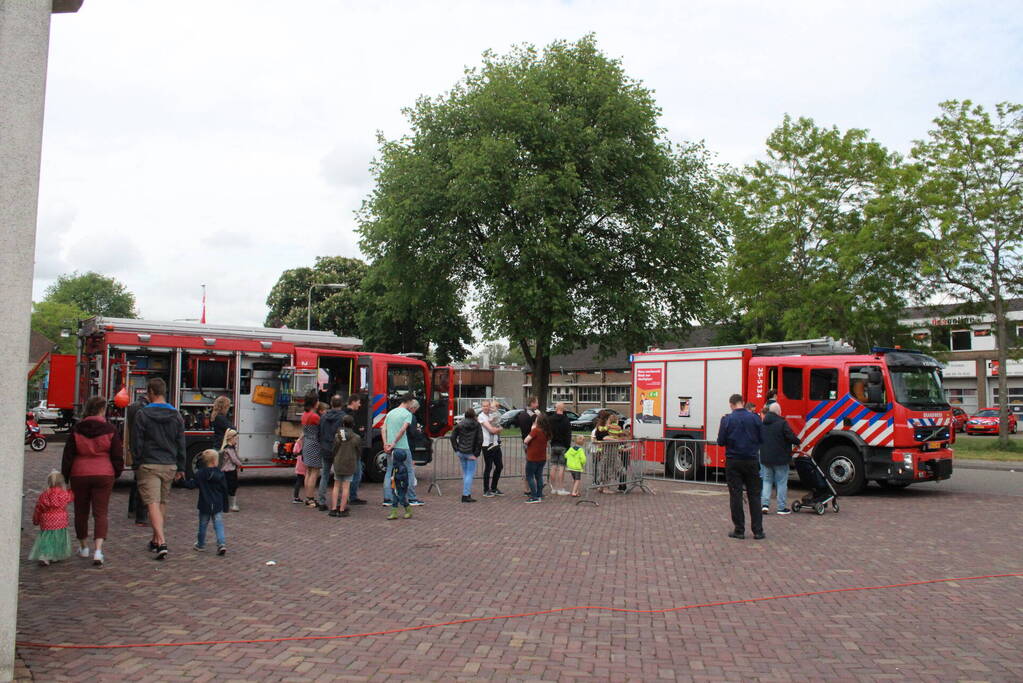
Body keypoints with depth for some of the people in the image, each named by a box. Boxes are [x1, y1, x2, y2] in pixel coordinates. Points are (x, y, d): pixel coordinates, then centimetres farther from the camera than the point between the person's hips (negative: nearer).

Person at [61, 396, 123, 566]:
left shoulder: (76, 430, -1)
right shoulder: (110, 430, -5)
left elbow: (67, 456, 1)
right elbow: (118, 456, -2)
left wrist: (65, 477, 9)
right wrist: (117, 473, 14)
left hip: (79, 475, 2)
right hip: (104, 475, -1)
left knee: (81, 512, 17)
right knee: (100, 513, 0)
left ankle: (83, 547, 30)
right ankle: (98, 550, -14)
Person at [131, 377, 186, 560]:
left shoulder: (142, 414, -7)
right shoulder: (176, 415, 5)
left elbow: (137, 442, -5)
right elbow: (181, 444, 8)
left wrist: (137, 464, 5)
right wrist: (180, 468, 14)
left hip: (149, 465, -4)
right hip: (169, 465, 5)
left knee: (153, 504, -8)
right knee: (163, 503, 17)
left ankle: (161, 543, -20)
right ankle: (156, 540, 28)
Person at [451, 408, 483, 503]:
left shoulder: (460, 424, 4)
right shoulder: (477, 425, -5)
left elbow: (453, 437, 2)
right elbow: (480, 440, -10)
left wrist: (456, 449, 5)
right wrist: (476, 454, -6)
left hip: (461, 452, 4)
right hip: (470, 453, -4)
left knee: (465, 473, 15)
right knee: (470, 473, 1)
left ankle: (467, 494, 20)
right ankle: (466, 495, -4)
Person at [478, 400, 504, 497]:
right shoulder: (481, 417, -9)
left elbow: (499, 429, 6)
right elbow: (492, 430, -16)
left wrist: (495, 428, -13)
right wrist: (498, 428, 2)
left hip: (496, 444, 8)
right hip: (487, 446, -7)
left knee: (499, 466, 13)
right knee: (488, 468, -2)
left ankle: (494, 488, 26)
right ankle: (486, 491, 8)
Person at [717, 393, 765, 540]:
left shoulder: (727, 419, -8)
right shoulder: (755, 418, -3)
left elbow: (721, 442, -6)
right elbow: (761, 439, 2)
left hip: (733, 462, -2)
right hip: (751, 461, 2)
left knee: (736, 495, 4)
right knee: (754, 495, 9)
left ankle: (739, 530, 6)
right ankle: (758, 530, 9)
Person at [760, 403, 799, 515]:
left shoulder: (762, 423, 6)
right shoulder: (782, 423, -15)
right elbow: (791, 437, -16)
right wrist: (797, 442, 4)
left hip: (765, 458, 5)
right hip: (780, 458, -5)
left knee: (767, 480, 14)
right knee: (781, 482, 4)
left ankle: (765, 503, 3)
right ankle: (781, 507, 7)